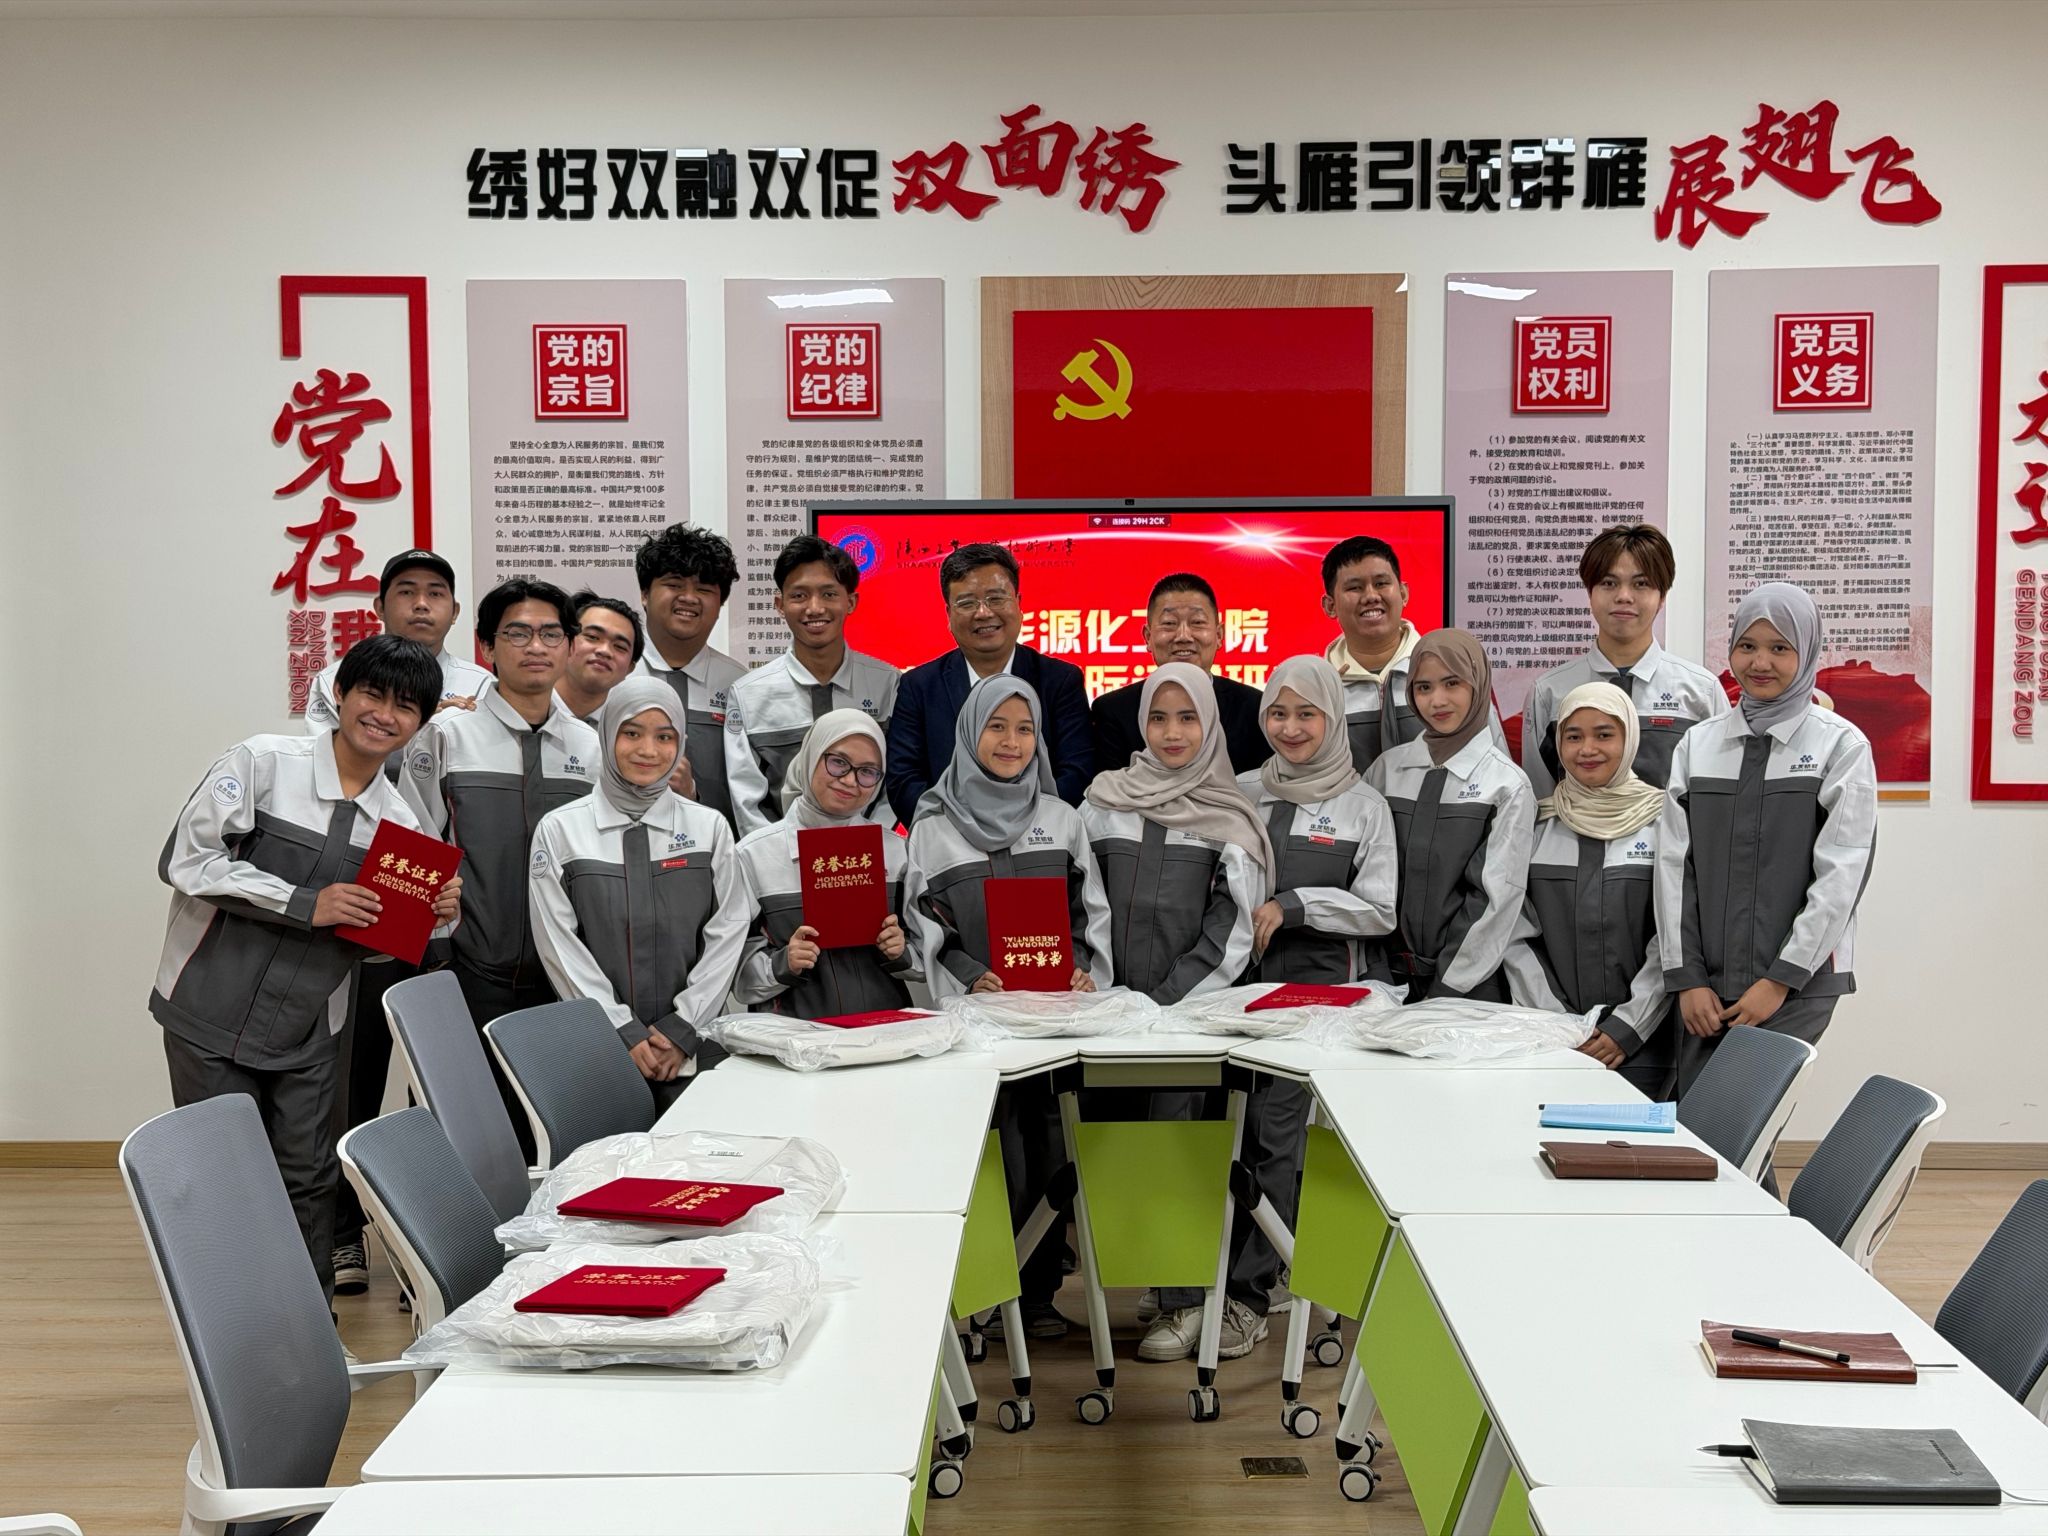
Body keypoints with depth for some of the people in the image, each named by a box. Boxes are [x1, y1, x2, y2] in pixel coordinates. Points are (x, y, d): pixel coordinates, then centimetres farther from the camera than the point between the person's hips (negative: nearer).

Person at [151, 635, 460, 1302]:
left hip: (304, 1032, 4)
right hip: (212, 1018, -3)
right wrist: (305, 904, -19)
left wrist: (434, 915, -11)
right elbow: (186, 861, -15)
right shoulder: (263, 762, -9)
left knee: (308, 1180, 7)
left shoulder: (398, 821, 5)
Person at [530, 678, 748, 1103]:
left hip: (694, 1048, 1)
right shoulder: (559, 830, 1)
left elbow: (727, 933, 1)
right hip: (597, 1048, -1)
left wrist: (682, 1029, -7)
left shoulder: (710, 827, 6)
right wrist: (623, 1031, -10)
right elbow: (559, 944, -4)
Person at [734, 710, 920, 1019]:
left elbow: (925, 955, 16)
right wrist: (782, 964, -16)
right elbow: (739, 970, 1)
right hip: (794, 1028, -2)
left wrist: (900, 953, -3)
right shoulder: (756, 853, 2)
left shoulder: (896, 848, 12)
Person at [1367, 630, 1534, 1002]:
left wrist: (1446, 991, -11)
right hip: (1393, 979, 3)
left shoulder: (1507, 785, -5)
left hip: (1471, 987, -3)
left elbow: (1497, 899, -8)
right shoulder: (1387, 768, 5)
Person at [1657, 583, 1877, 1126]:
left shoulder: (1842, 746, -1)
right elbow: (1674, 865, 6)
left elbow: (1842, 872, -6)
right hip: (1706, 984, 4)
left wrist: (1781, 979, -10)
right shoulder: (1697, 745, 9)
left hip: (1798, 984, -4)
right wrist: (1686, 978, -1)